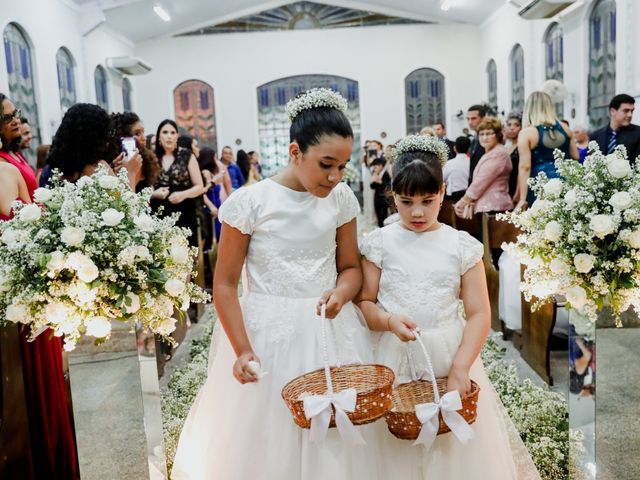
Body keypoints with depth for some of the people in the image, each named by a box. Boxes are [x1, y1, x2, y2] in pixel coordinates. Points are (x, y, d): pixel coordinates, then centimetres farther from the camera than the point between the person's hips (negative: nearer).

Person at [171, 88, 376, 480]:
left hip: (330, 330, 3)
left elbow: (351, 267, 8)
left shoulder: (341, 199, -1)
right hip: (266, 333, -3)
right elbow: (225, 284, -6)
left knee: (337, 444, 12)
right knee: (265, 441, 9)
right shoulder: (249, 202, -11)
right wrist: (242, 350, -12)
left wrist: (341, 293, -14)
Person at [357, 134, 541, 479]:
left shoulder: (462, 245, -1)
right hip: (395, 359, 0)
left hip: (450, 356, 0)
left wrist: (460, 368, -13)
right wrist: (389, 320, -19)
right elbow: (364, 303, 2)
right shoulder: (379, 243, 0)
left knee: (458, 448, 7)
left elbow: (479, 314, -3)